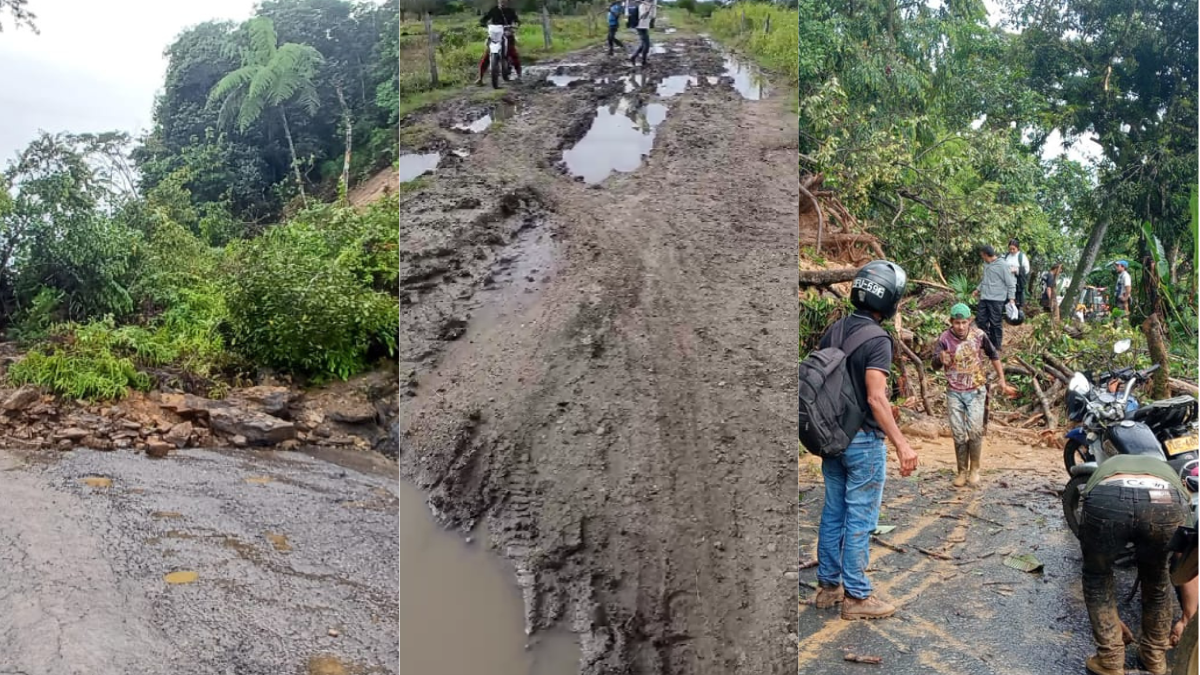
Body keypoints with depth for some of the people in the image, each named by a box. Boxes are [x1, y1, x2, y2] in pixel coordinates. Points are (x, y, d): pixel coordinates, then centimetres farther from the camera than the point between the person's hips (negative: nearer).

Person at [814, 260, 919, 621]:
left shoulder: (834, 330, 5)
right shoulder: (877, 341, -18)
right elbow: (876, 398, -26)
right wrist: (902, 443, -27)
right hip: (864, 441, -7)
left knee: (833, 513, 14)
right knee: (859, 520, 2)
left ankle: (828, 585, 24)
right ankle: (856, 596, 11)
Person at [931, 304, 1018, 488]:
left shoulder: (979, 335, -10)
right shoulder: (945, 339, -13)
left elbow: (994, 356, 5)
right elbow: (935, 365, -21)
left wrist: (1002, 381, 4)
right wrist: (940, 359, -45)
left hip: (976, 391, 0)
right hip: (954, 393, 0)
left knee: (975, 431, -8)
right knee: (958, 434, 5)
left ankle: (974, 470, 10)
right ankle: (962, 471, 18)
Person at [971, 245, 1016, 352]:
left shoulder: (1002, 265, -11)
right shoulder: (986, 265, 9)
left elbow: (1011, 283, -8)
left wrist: (1011, 298, -11)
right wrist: (978, 289, 24)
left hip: (996, 299, -7)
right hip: (984, 298, 7)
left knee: (996, 323, 1)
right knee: (981, 321, 8)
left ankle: (996, 345, 13)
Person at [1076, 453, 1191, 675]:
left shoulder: (1106, 467, 46)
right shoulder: (1169, 472, 45)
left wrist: (1109, 616, 60)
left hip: (1107, 499, -1)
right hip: (1166, 503, 1)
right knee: (1156, 577, 34)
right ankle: (1155, 657, 46)